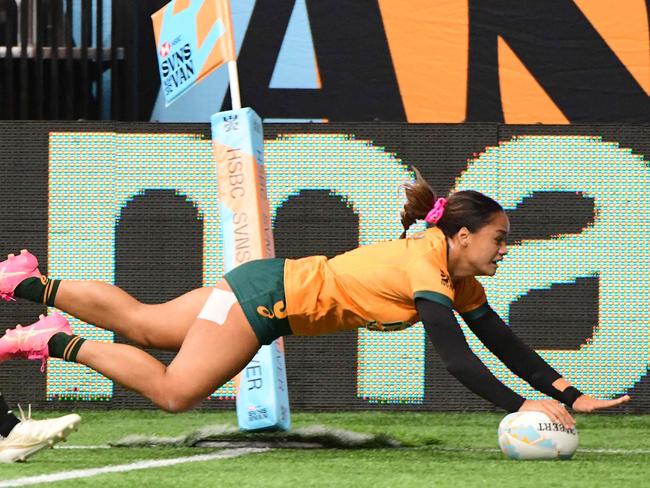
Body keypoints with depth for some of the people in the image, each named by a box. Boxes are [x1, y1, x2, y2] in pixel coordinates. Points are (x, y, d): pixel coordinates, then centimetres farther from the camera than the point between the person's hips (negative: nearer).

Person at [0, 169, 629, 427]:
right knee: (175, 392, -14)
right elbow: (454, 355, -35)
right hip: (268, 294, -8)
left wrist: (568, 394, -9)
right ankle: (57, 342, -2)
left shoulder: (458, 278, 0)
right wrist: (520, 408, -39)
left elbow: (501, 340, 0)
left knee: (141, 323, 17)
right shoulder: (425, 268, -27)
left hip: (281, 290, 8)